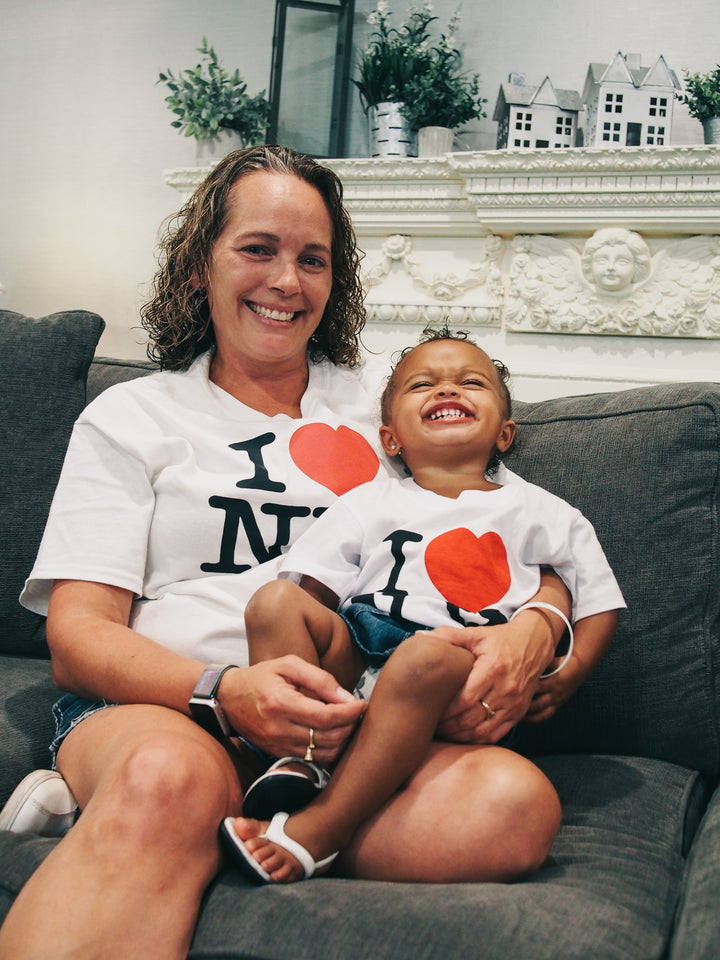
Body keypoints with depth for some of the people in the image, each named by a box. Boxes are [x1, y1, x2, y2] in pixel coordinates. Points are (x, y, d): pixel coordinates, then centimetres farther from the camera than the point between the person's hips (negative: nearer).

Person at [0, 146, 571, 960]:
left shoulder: (384, 404, 21)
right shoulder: (129, 419, 15)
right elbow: (77, 634, 3)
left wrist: (534, 629, -9)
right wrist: (225, 693, -18)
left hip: (353, 724, 5)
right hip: (161, 708, -4)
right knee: (167, 777, -42)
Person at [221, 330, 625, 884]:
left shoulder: (539, 512, 20)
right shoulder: (369, 503, 23)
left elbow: (601, 604, 17)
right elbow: (311, 589, 12)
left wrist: (564, 673, -2)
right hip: (355, 665, 3)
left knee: (428, 654, -37)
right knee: (275, 600, -19)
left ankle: (320, 827, -36)